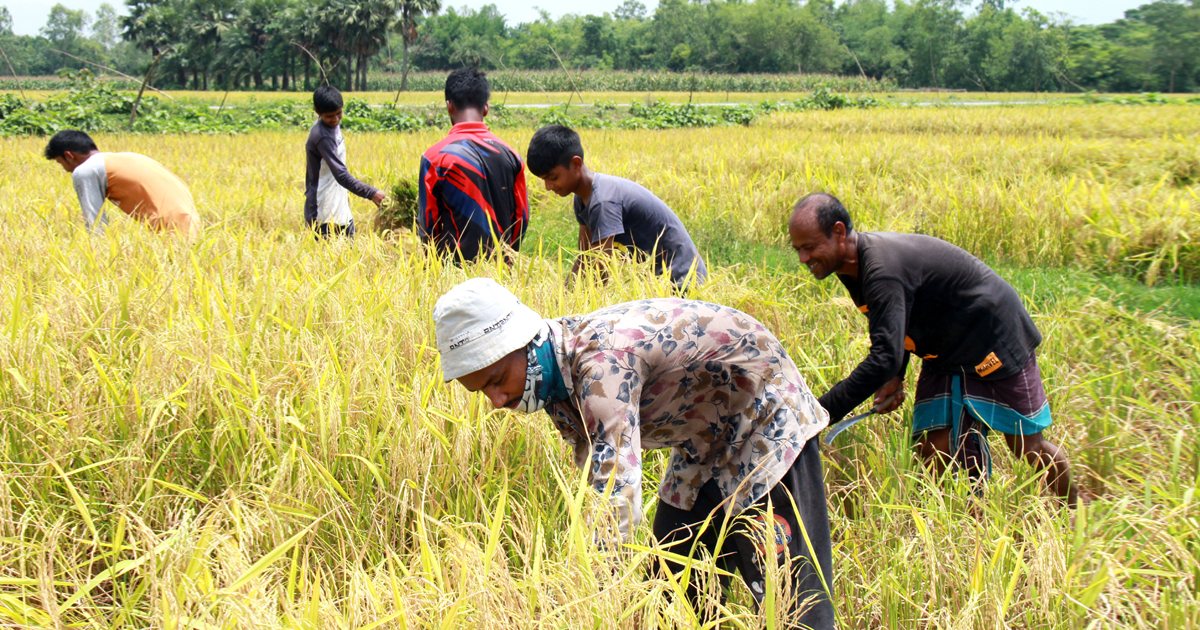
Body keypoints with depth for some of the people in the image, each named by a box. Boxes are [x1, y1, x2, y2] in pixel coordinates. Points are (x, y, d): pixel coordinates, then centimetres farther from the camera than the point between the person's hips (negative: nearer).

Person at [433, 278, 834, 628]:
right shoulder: (557, 373, -5)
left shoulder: (601, 360, -34)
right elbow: (597, 484, 5)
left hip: (766, 424, -9)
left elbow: (617, 504, -42)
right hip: (703, 443, 9)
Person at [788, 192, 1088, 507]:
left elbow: (885, 356, -43)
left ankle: (1075, 509, 33)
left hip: (996, 343, -8)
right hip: (943, 355, 8)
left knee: (1027, 447, 6)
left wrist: (822, 411, -43)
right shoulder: (854, 266, -5)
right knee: (934, 451, -2)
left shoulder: (882, 271, -36)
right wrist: (894, 376, -8)